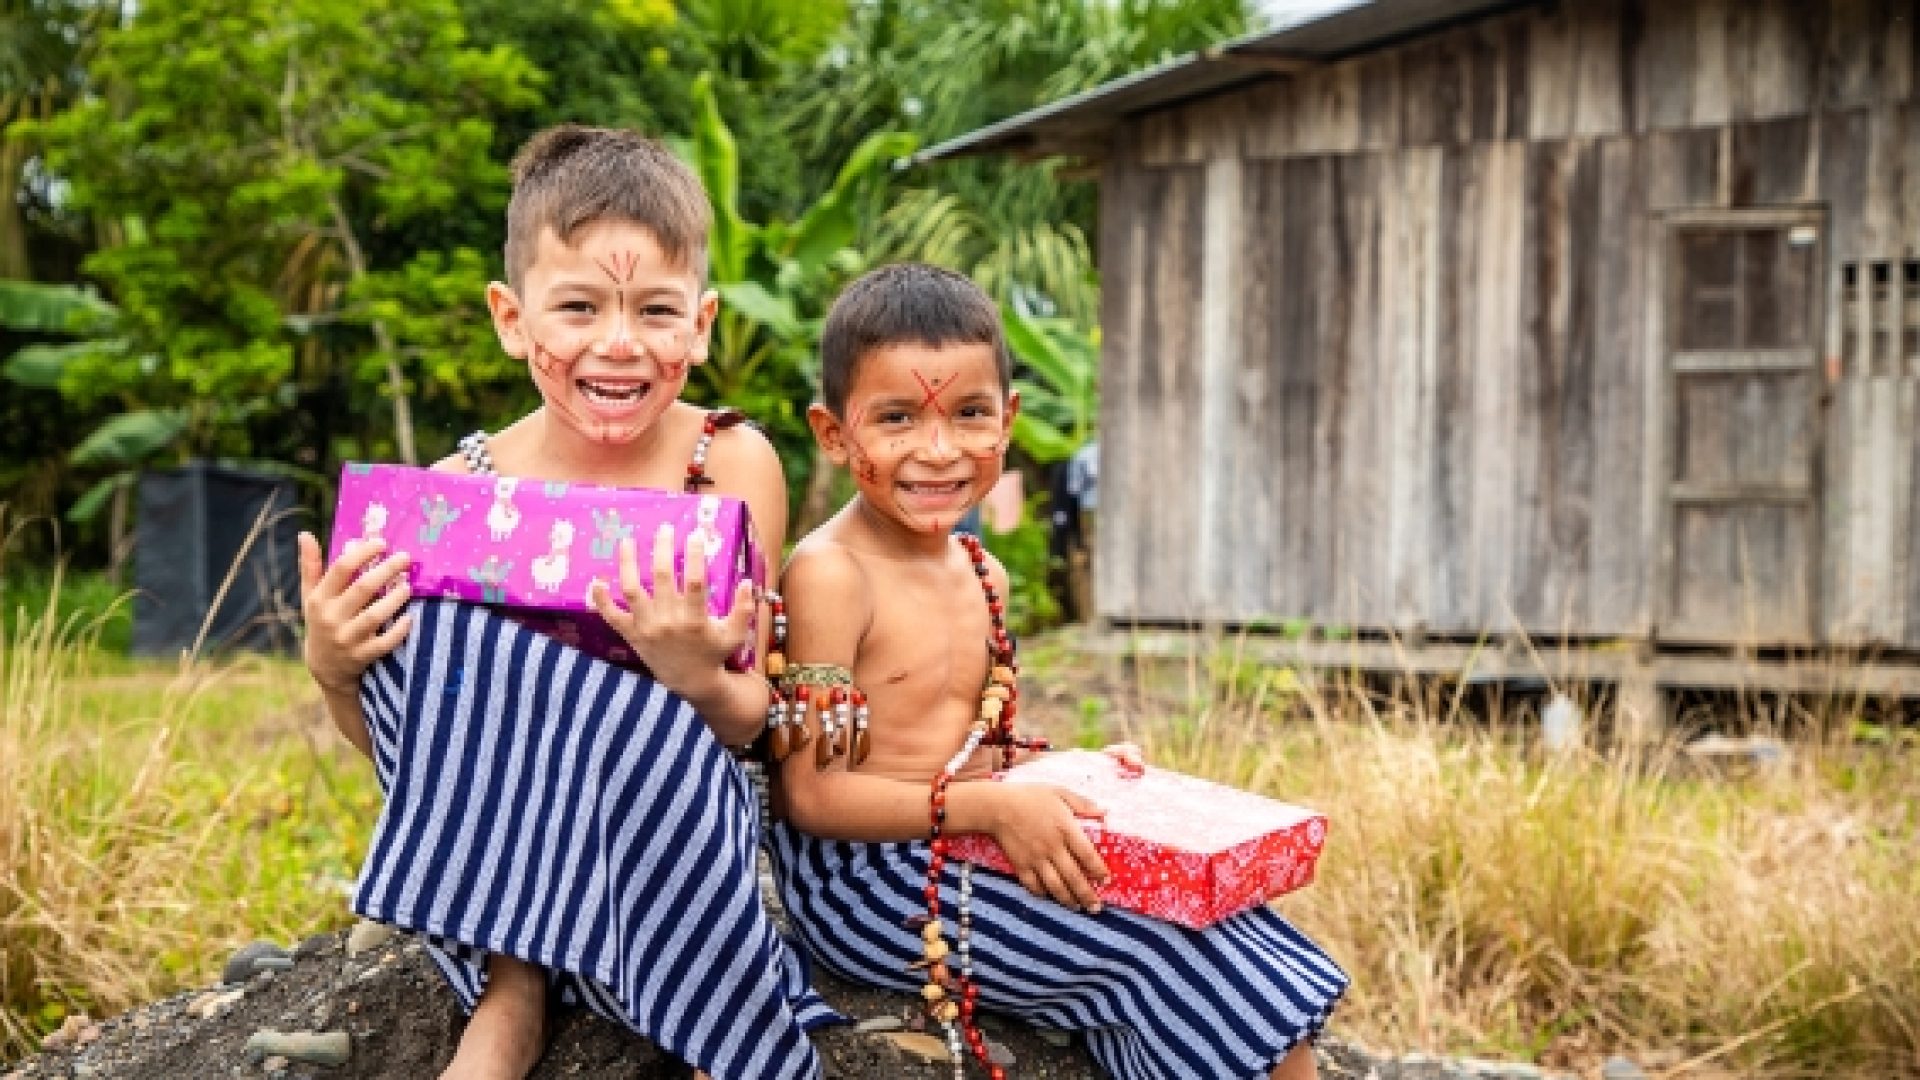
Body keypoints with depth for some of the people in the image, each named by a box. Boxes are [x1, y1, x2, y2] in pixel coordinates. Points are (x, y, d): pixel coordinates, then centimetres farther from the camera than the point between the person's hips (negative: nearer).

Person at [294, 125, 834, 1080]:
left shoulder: (734, 464, -9)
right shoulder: (458, 492, -7)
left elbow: (749, 724, -8)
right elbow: (391, 742, 3)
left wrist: (697, 677, -31)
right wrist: (334, 673, -19)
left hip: (664, 811, -2)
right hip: (494, 827, 3)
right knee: (424, 628, -23)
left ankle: (519, 985, -12)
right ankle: (511, 984, -13)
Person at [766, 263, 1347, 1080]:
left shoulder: (981, 574, 11)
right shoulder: (830, 575, -15)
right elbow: (811, 793, -18)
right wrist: (991, 809, -24)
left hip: (967, 857, 8)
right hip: (869, 871, -8)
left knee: (1200, 911, -8)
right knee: (1160, 949, -17)